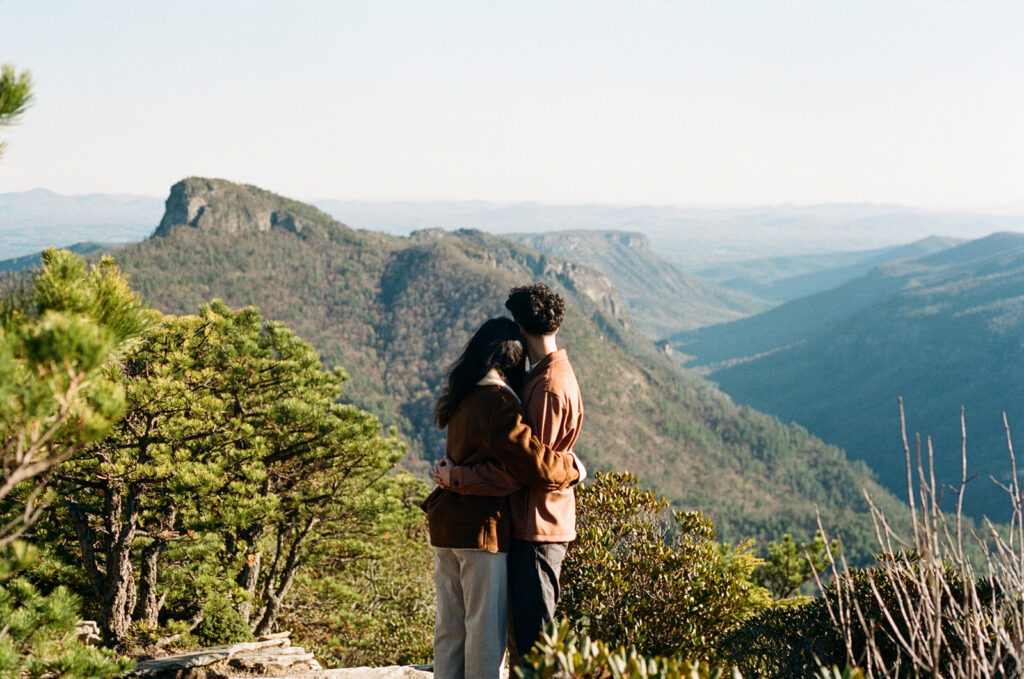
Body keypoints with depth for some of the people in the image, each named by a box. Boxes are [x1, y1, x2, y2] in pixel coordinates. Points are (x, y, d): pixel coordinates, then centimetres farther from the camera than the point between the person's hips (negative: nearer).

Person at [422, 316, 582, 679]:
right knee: (485, 627, 0)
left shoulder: (461, 398, 12)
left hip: (446, 525, 8)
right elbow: (530, 462, -22)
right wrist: (571, 467, -4)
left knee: (449, 627, 13)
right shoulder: (499, 401, -15)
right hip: (483, 527, -8)